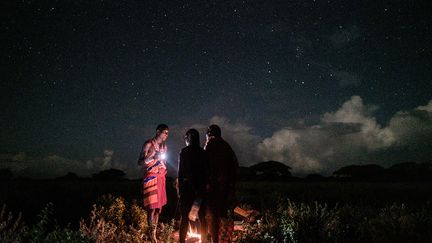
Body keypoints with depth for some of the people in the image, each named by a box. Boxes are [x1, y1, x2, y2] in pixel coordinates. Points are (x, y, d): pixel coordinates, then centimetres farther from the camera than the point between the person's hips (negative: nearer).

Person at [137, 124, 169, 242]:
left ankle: (154, 232, 11)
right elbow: (140, 162, -7)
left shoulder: (164, 146, 15)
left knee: (159, 207, 5)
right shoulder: (148, 144, -4)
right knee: (152, 207, -10)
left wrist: (165, 170, 8)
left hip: (161, 178, 6)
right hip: (151, 178, -6)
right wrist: (152, 157, -19)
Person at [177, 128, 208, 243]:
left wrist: (179, 188, -2)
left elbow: (180, 172, -7)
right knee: (202, 216, 11)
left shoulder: (184, 151, -5)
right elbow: (206, 170, 6)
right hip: (201, 187, 4)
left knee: (184, 216, 2)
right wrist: (204, 185, 13)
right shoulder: (203, 152, 5)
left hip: (188, 186, -4)